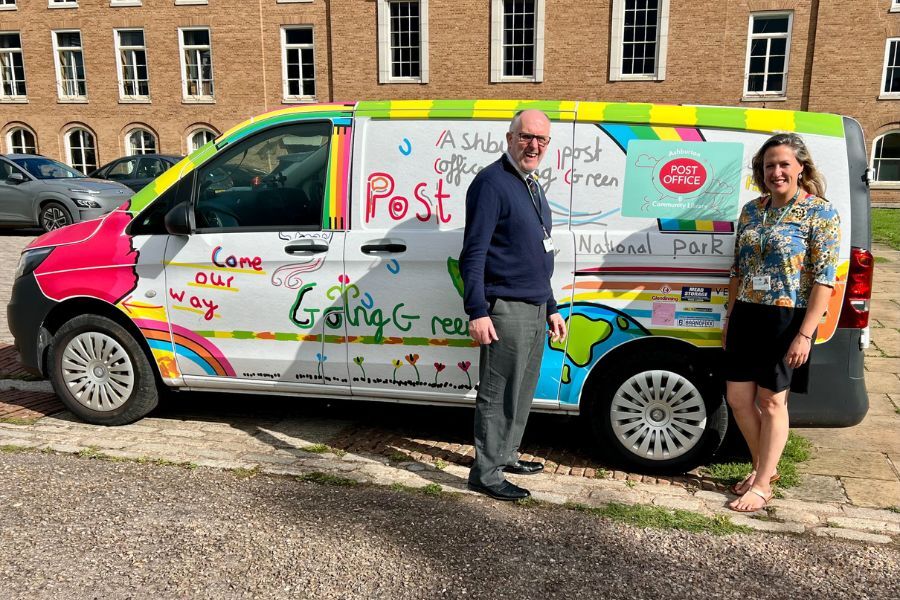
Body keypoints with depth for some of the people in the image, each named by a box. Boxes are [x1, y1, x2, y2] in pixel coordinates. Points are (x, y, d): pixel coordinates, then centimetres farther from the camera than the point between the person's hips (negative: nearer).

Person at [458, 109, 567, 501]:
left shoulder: (532, 187, 17)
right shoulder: (492, 182, -11)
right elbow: (473, 254, -17)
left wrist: (551, 308, 23)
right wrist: (477, 311, -23)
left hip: (535, 309, 9)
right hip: (506, 309, -9)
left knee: (522, 392, 17)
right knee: (498, 395, -2)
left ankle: (506, 456, 32)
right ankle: (485, 473, 10)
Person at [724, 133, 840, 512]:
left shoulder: (819, 212, -8)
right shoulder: (751, 210, 9)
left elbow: (824, 279, -12)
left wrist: (805, 335, -18)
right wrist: (729, 317, 15)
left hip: (787, 320, -6)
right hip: (746, 316, 6)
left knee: (772, 401, 4)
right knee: (738, 398, 8)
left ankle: (762, 485, 18)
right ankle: (765, 468, 30)